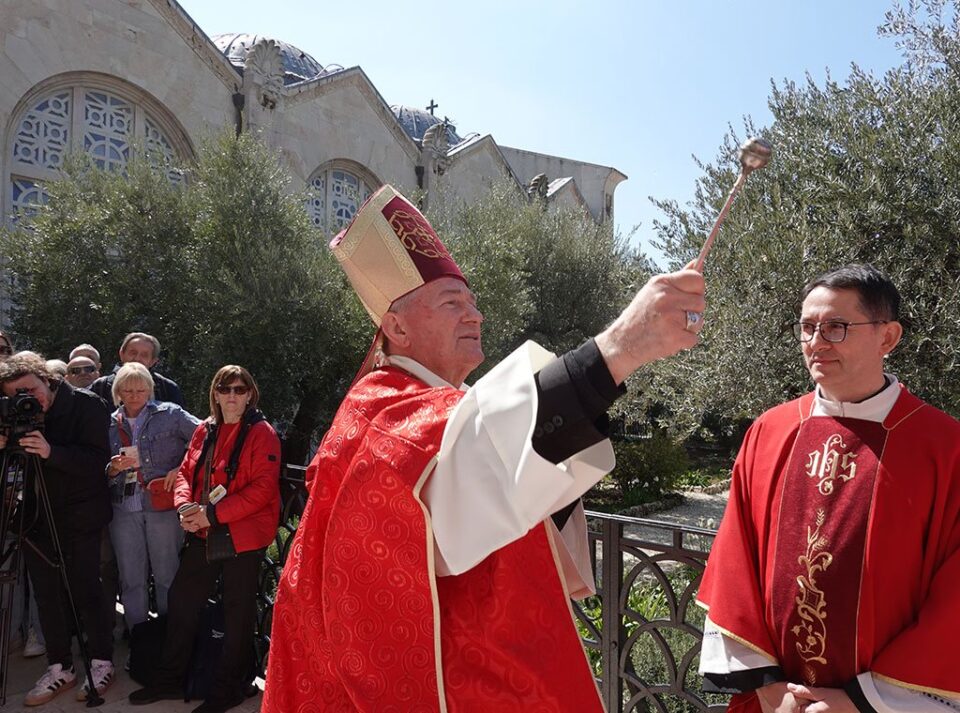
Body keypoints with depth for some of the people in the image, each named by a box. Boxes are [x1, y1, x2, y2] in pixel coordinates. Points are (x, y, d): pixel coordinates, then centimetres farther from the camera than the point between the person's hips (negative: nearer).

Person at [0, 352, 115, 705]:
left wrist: (51, 452, -32)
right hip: (36, 518, 5)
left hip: (79, 518, -5)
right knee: (47, 595, 10)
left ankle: (102, 662, 18)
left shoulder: (85, 405, -12)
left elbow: (99, 459, -19)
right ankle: (59, 667, 25)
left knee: (85, 591, 1)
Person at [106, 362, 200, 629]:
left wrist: (182, 468, -9)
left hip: (163, 505, -3)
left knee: (167, 575, 3)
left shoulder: (169, 414, 0)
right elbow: (102, 474, 13)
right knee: (131, 578, 11)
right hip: (124, 508, 3)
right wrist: (113, 469, -9)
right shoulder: (110, 424, 11)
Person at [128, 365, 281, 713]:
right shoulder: (205, 430, 9)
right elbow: (186, 471, 13)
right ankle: (170, 678, 32)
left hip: (243, 536, -6)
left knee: (237, 611, 6)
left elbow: (263, 487, -19)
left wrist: (214, 513, -22)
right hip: (204, 533, 7)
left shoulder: (262, 433, -11)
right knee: (181, 598, 14)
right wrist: (185, 505, -7)